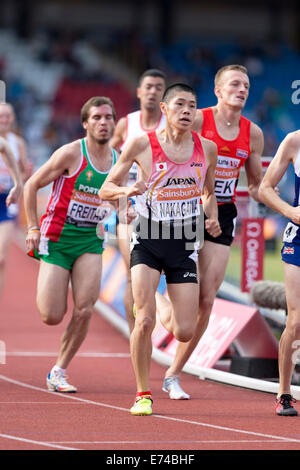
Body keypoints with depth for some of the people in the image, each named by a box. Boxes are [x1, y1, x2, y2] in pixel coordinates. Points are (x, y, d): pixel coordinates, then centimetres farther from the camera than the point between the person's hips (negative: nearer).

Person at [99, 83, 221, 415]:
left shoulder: (207, 149, 3)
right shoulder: (142, 145, -6)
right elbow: (105, 190, -2)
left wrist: (212, 218, 0)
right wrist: (126, 191, -23)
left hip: (184, 245, 3)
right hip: (147, 241, -3)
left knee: (184, 332, -3)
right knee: (144, 321, -16)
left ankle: (170, 322, 35)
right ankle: (143, 394, 0)